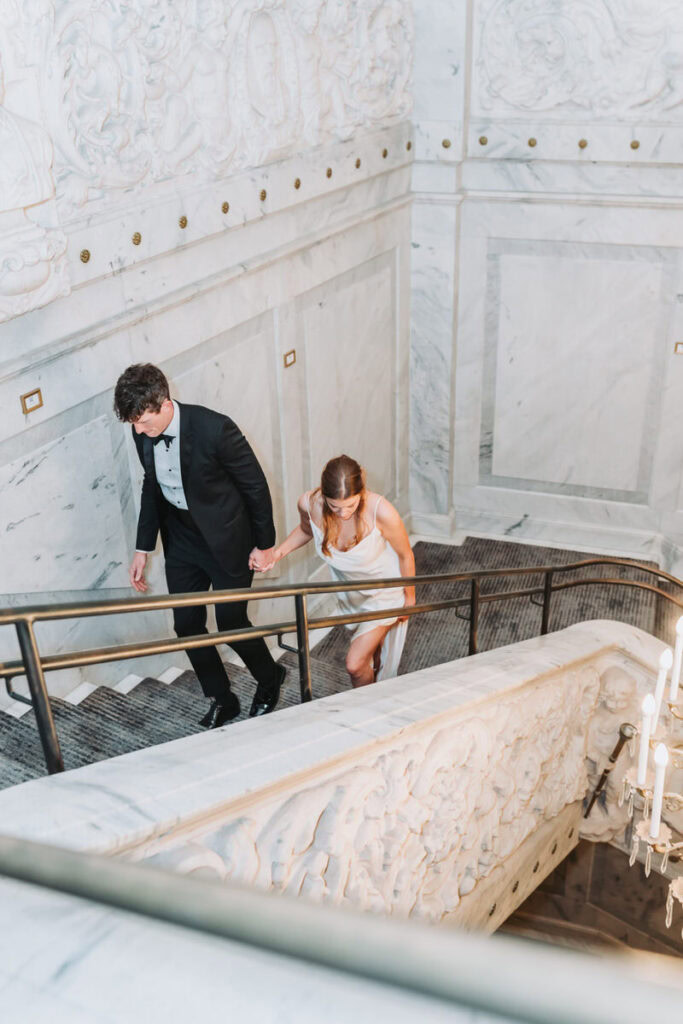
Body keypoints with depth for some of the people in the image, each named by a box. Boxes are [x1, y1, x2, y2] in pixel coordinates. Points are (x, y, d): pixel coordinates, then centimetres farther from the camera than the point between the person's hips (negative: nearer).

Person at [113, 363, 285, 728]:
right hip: (181, 540, 6)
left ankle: (270, 679, 34)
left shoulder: (214, 428, -27)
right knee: (186, 624, 9)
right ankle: (221, 699, 31)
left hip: (226, 540, -6)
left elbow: (255, 485, -15)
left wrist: (264, 544, -8)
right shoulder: (143, 432, -8)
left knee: (231, 623, 3)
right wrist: (143, 548, 9)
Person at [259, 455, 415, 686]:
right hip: (349, 591, 4)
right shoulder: (309, 504, -28)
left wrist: (410, 597, -4)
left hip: (384, 591, -4)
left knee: (355, 664, -9)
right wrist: (280, 551, -17)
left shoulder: (381, 512, -38)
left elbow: (405, 555, -18)